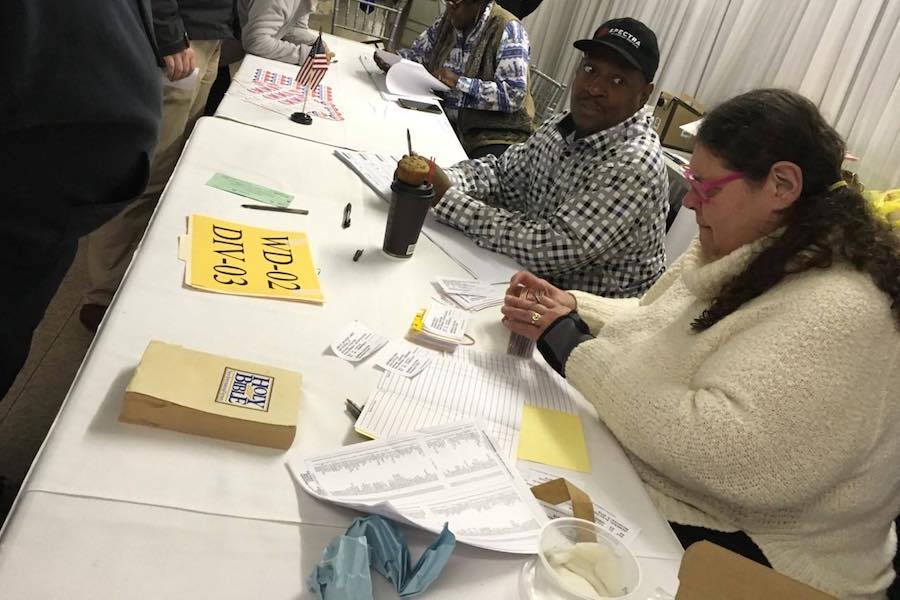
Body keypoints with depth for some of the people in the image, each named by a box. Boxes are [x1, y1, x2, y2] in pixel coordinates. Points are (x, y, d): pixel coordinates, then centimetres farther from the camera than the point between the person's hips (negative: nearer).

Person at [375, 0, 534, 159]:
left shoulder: (508, 31, -15)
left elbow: (514, 95, -22)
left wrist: (458, 82, -23)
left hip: (495, 133, -6)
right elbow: (418, 53, 16)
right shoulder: (449, 20, 6)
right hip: (445, 122, 7)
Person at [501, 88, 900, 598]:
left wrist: (570, 344, -25)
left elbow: (717, 451, -34)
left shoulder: (837, 313, -27)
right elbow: (655, 325, 15)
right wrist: (571, 307, -4)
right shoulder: (744, 251, 3)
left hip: (742, 552, -8)